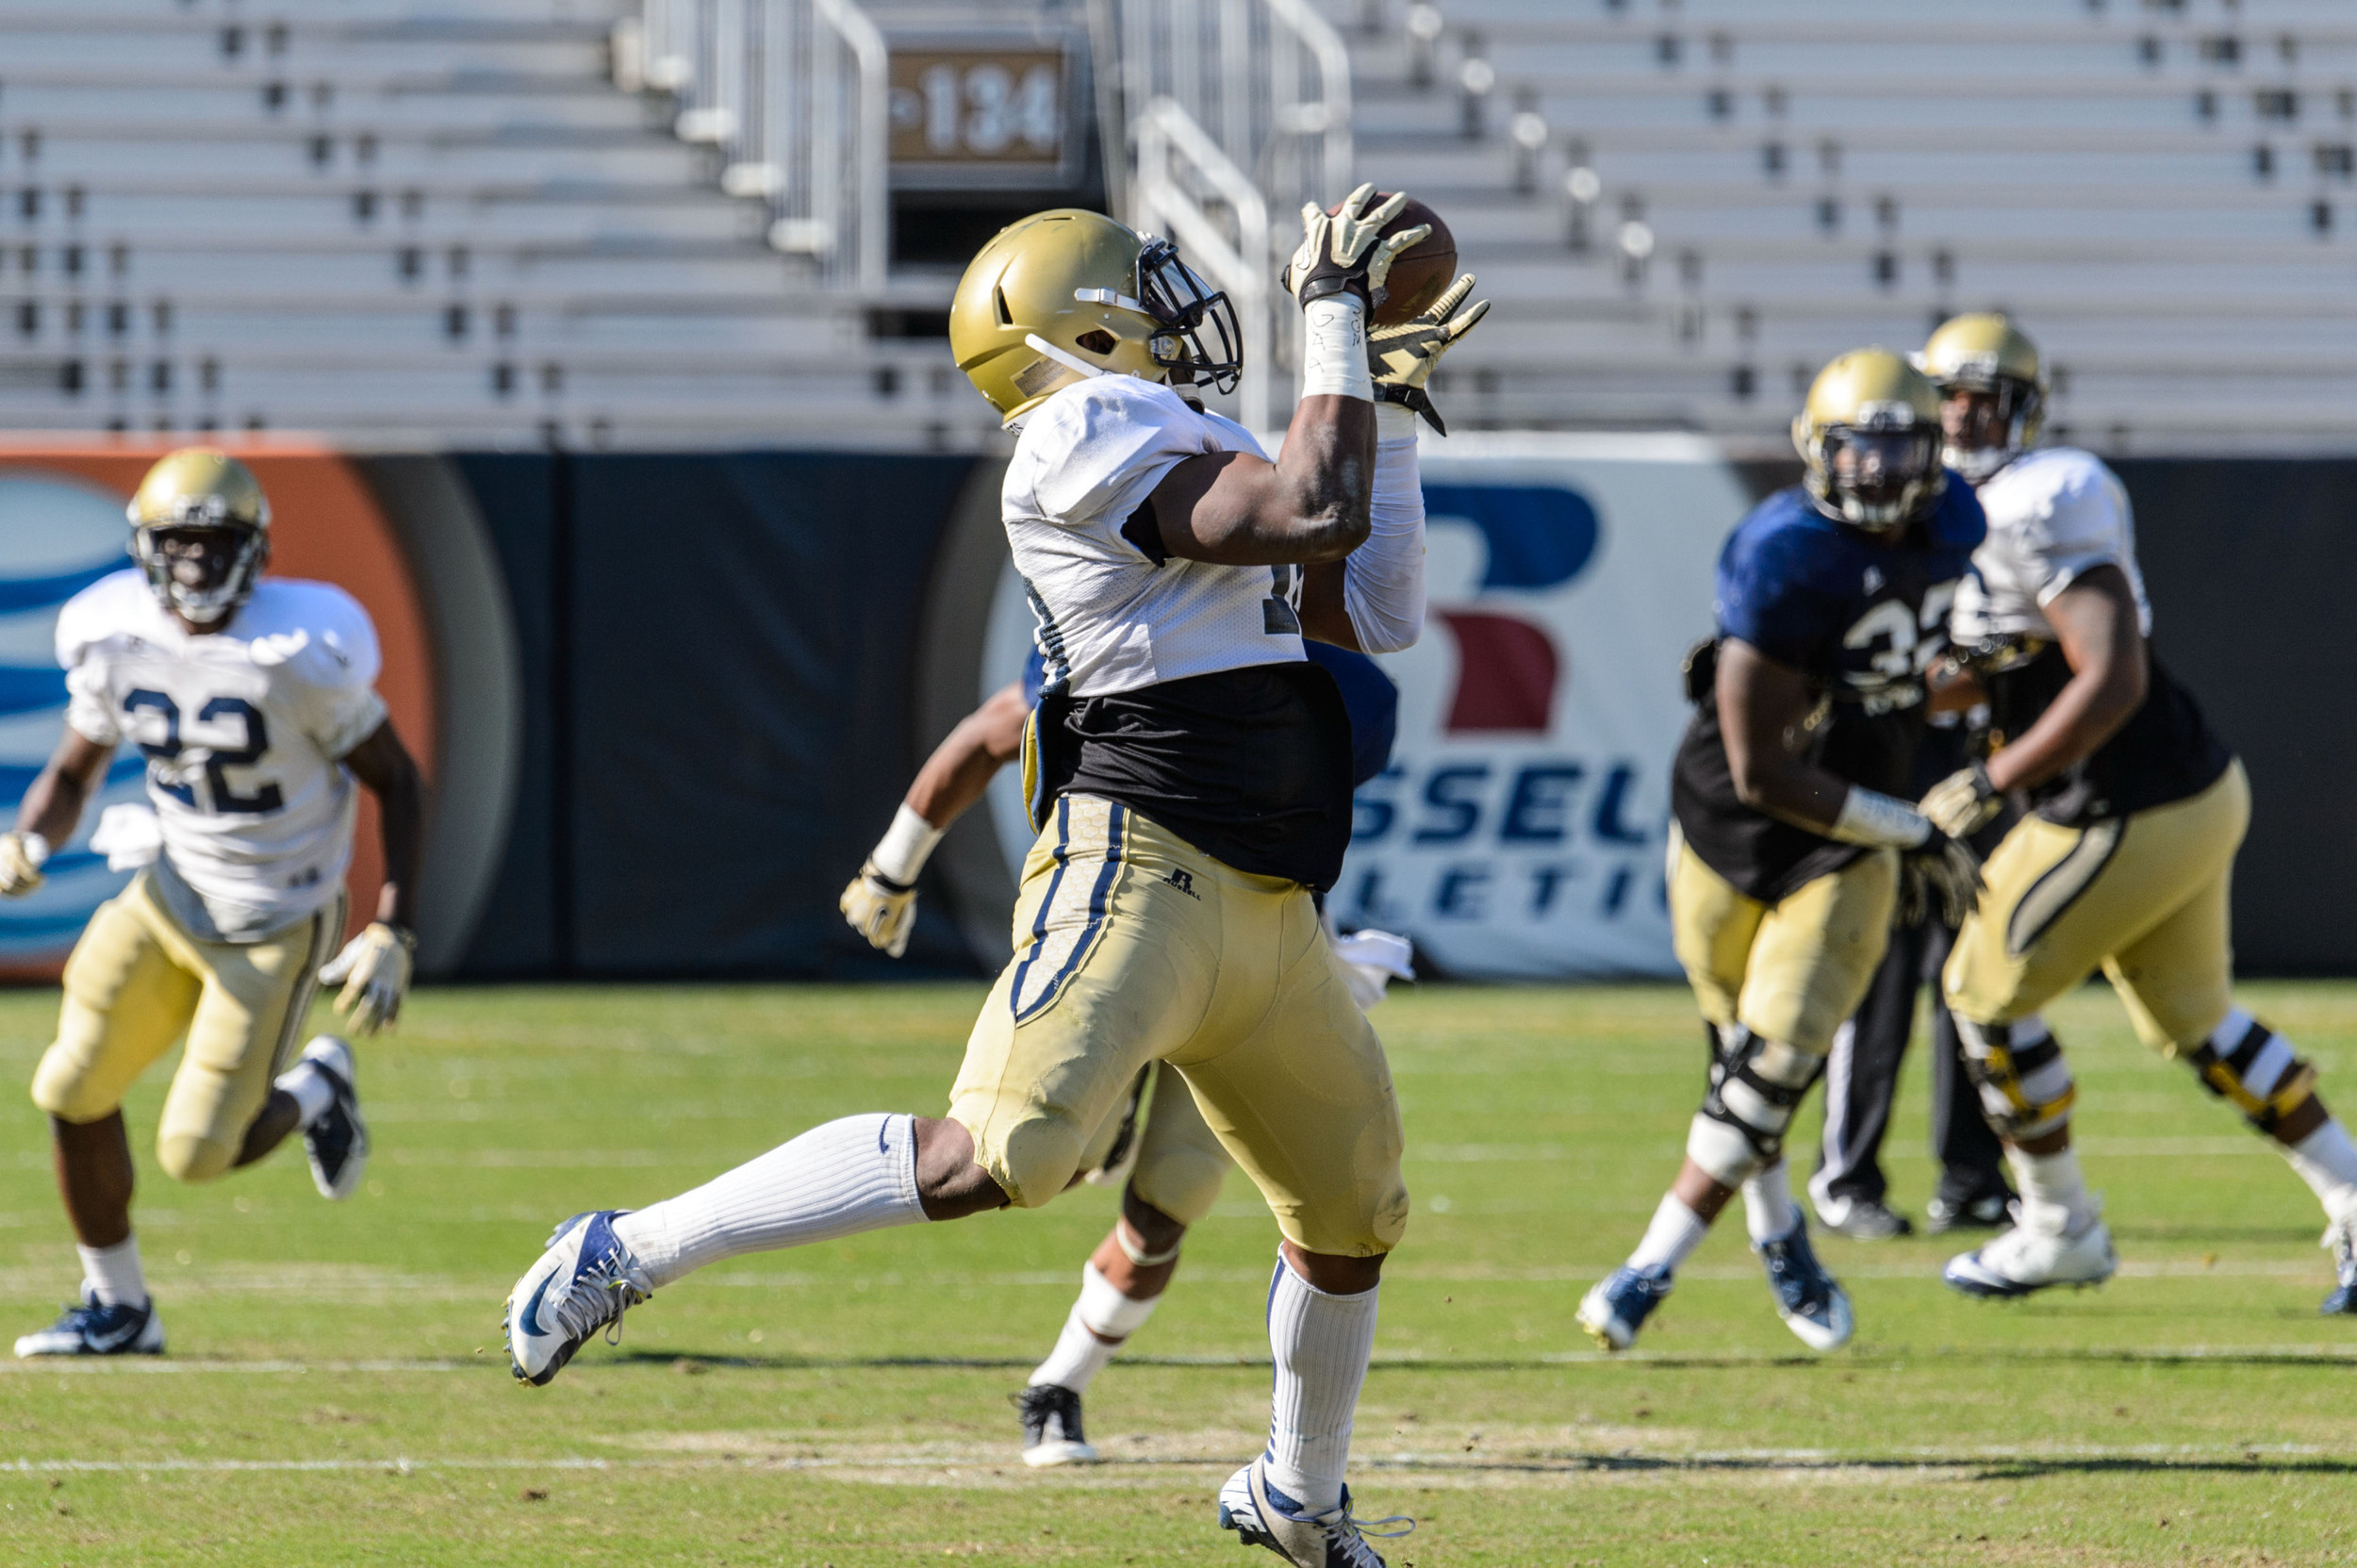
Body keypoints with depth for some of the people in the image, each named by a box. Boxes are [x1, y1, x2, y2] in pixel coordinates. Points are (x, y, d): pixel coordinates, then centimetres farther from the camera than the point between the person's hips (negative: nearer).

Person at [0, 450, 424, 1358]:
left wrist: (391, 935, -17)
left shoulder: (300, 653, -22)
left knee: (197, 1153, -9)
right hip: (170, 897, 5)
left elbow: (395, 779, -12)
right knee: (73, 1091, -5)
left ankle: (314, 1089, 25)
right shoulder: (114, 641, -7)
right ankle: (117, 1308, 15)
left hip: (274, 929, -5)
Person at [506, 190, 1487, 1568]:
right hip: (1139, 870, -9)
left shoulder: (1183, 453, 21)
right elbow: (1315, 516, -18)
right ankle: (629, 1254, -15)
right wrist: (1336, 322, -7)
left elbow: (1379, 613, 26)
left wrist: (1393, 402, 23)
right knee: (999, 1156, -25)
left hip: (1271, 911, 9)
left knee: (1353, 1221, 17)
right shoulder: (1091, 432, -7)